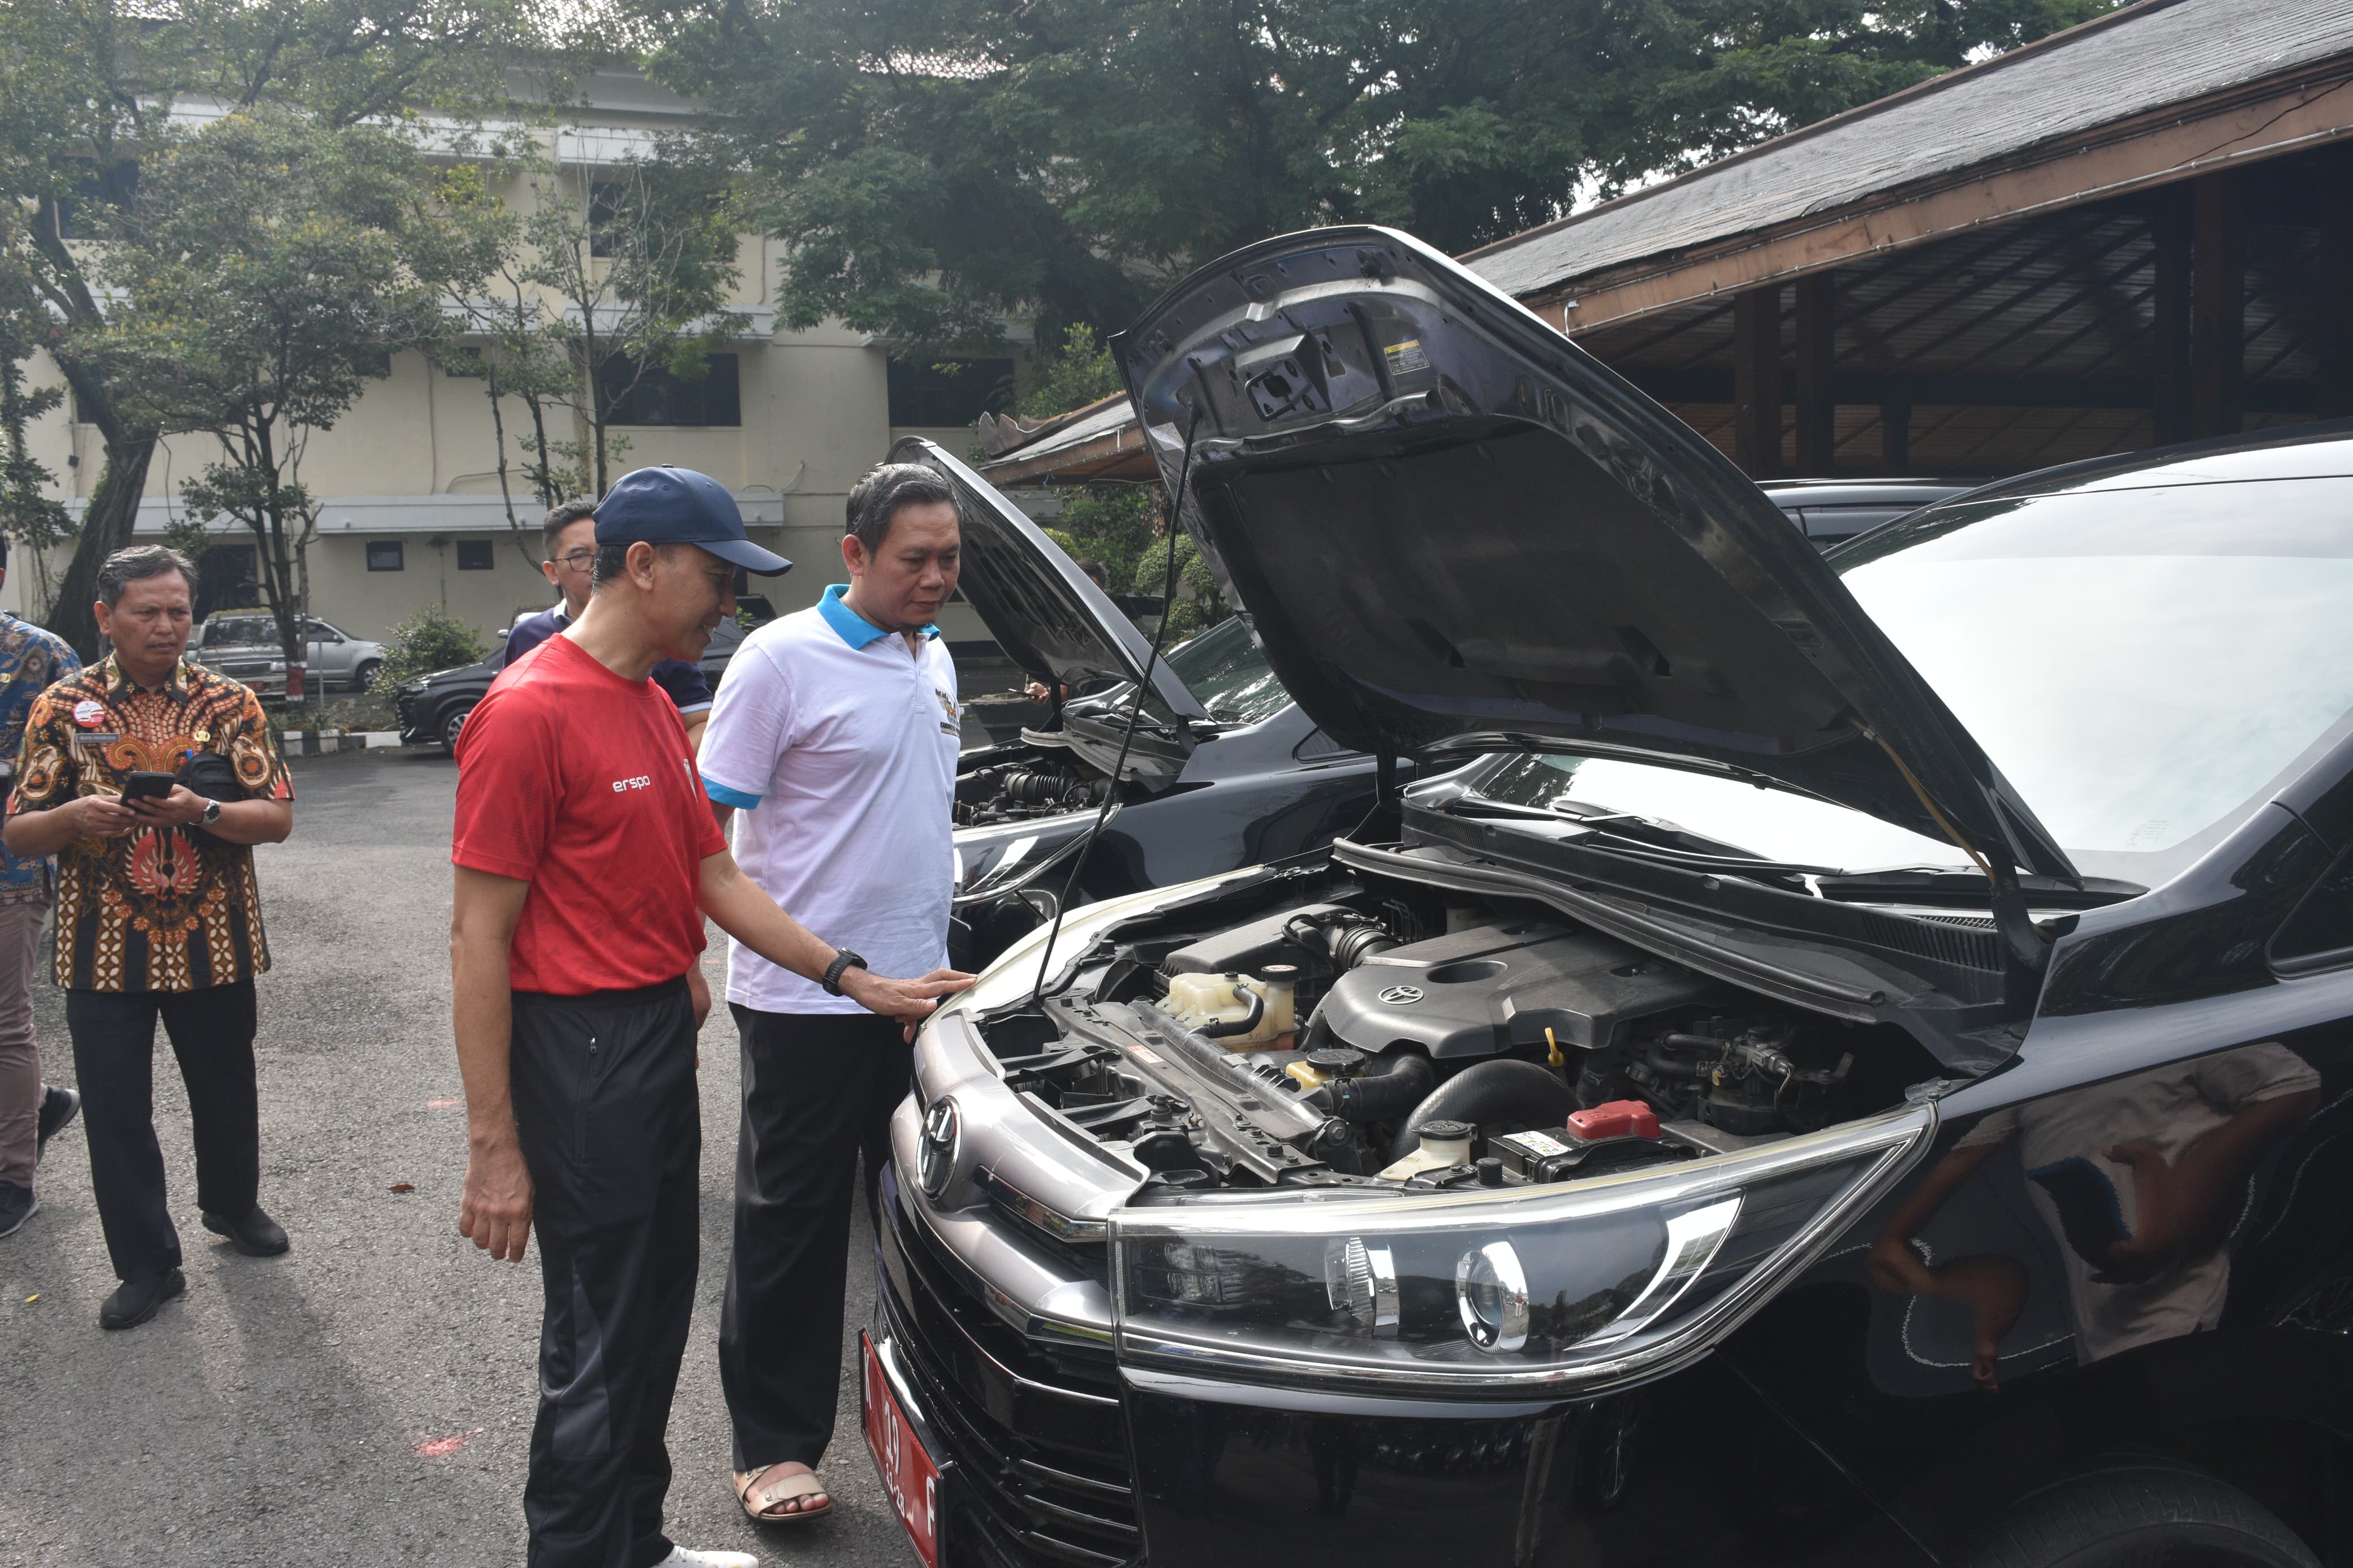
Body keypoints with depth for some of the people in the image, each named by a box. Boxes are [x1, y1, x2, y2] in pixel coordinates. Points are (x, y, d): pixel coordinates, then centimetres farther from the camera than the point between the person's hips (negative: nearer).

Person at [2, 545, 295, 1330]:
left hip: (211, 941, 0)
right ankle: (146, 1263, 18)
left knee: (225, 1090, 15)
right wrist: (74, 816, -21)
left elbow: (278, 818, -5)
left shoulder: (230, 702, -1)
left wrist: (203, 810, -23)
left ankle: (232, 1204, 42)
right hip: (102, 949, 0)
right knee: (115, 1110, 3)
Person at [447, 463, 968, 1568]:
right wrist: (494, 1146, -19)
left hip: (660, 1040, 10)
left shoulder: (650, 708, 12)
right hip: (580, 1053, -10)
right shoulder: (530, 711, -17)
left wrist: (858, 980, 9)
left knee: (657, 1318, 20)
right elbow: (478, 939, -18)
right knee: (597, 1348, 3)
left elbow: (718, 880, 15)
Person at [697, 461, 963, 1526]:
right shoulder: (783, 660, -12)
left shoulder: (933, 660, 11)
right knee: (793, 1218, 4)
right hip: (806, 1001, -7)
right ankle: (773, 1446, 18)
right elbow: (707, 825, -13)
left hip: (919, 985, 7)